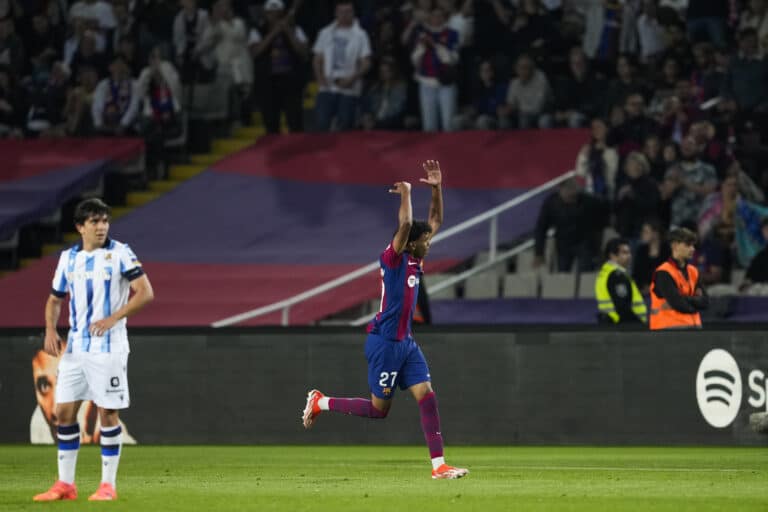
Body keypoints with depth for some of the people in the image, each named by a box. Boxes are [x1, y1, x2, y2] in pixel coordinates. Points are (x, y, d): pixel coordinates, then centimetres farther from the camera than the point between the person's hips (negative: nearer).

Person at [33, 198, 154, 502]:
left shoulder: (119, 253, -6)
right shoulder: (69, 258, 9)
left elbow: (145, 292, -12)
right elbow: (55, 299, 19)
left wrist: (113, 318, -20)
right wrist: (50, 331, 1)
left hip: (108, 348, -5)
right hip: (75, 348, 5)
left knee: (108, 414, -2)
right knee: (64, 411, 3)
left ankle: (108, 485, 6)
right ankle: (65, 484, 11)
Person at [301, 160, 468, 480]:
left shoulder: (415, 260, 9)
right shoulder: (393, 258, -14)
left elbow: (435, 221, 16)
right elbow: (405, 224, -30)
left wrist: (436, 188, 5)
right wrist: (406, 192, -16)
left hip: (406, 343, 8)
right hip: (385, 342, -8)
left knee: (427, 396, -5)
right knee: (378, 409, 0)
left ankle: (438, 465, -8)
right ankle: (320, 403, 19)